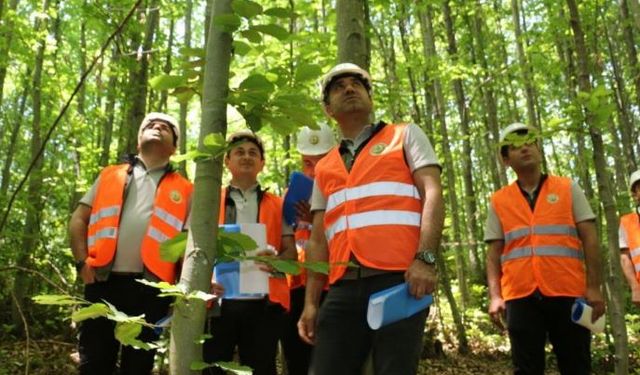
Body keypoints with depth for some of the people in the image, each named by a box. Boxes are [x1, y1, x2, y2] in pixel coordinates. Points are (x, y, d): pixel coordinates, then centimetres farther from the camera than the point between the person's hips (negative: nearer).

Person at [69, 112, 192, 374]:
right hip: (103, 283, 1)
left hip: (151, 289, -1)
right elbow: (79, 219, 12)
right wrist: (83, 262, -2)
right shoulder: (110, 176, 16)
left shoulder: (182, 190, 12)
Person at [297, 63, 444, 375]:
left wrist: (425, 259, -16)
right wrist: (310, 302, 10)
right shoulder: (324, 168, 23)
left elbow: (432, 194, -1)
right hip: (343, 288, 4)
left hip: (398, 280, -3)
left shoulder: (405, 136, 13)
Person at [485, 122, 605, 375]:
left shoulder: (568, 189, 10)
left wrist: (594, 286, -5)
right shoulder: (499, 201, 10)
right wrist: (494, 296, -4)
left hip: (567, 293, 0)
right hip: (520, 297, 0)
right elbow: (494, 253, 7)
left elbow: (589, 238, 4)